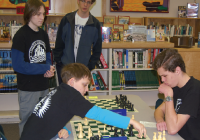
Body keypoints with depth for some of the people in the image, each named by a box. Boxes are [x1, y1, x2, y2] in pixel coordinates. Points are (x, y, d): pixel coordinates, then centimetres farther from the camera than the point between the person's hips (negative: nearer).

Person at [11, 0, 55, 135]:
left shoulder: (43, 34, 9)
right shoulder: (21, 36, -13)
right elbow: (18, 65, -20)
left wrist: (50, 69, -8)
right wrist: (46, 68, -16)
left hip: (44, 86, 7)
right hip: (28, 89, -6)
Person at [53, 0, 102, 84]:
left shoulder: (95, 24, 1)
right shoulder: (67, 20, 1)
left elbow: (97, 50, 6)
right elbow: (59, 43, 5)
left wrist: (89, 66, -1)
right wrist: (58, 61, -1)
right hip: (64, 67, 0)